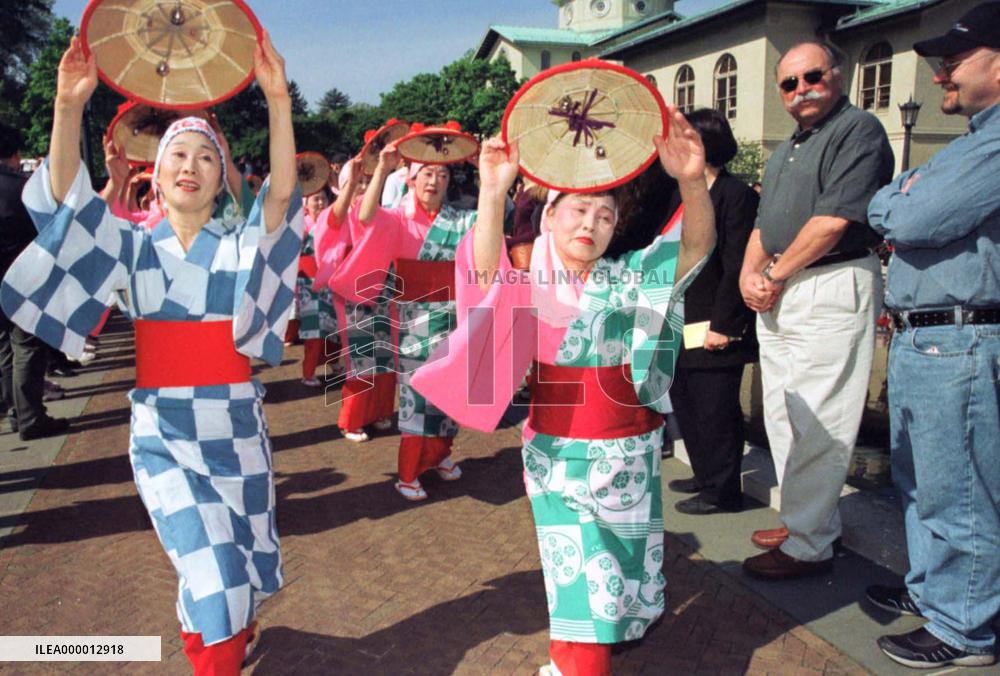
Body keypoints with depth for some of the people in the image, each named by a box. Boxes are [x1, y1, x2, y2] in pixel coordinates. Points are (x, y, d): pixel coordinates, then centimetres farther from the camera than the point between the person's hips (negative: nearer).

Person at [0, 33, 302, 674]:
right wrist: (69, 105, -27)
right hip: (162, 435, 0)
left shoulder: (243, 248, -2)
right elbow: (64, 193, -13)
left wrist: (279, 101, -30)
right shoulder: (134, 248, 1)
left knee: (244, 571, 15)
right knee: (210, 575, -6)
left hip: (236, 429, 1)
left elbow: (283, 192, -19)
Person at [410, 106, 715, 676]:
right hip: (559, 452, -1)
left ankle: (626, 623, 45)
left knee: (626, 557, 18)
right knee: (578, 571, 7)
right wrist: (492, 195, -41)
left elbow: (697, 245, -18)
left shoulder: (633, 278, -3)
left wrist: (692, 181, -38)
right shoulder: (532, 283, -4)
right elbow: (488, 269, -25)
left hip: (629, 450, 1)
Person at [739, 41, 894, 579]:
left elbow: (834, 219, -17)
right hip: (778, 294, 9)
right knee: (783, 417, 13)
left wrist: (776, 275, -10)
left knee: (815, 424, -7)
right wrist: (750, 274, 0)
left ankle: (809, 545, 2)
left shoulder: (859, 130, -7)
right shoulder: (785, 152, 22)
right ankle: (803, 519, 26)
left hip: (833, 288, -9)